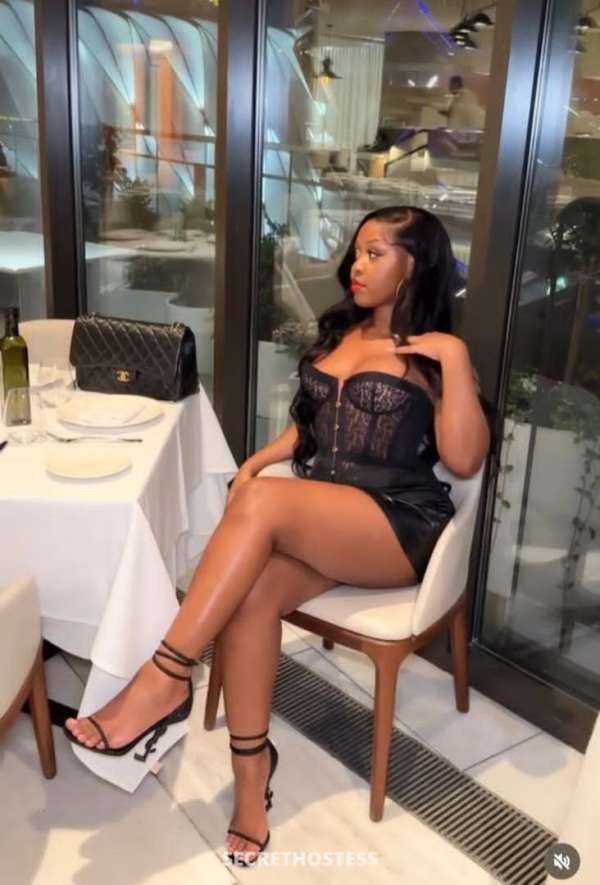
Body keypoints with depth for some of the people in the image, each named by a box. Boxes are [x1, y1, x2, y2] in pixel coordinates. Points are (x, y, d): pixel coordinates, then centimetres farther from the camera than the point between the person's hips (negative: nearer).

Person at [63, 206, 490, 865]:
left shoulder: (433, 355, 1)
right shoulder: (338, 333, 19)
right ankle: (250, 762, -12)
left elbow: (463, 460, -11)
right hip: (319, 519, 5)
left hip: (399, 526, -5)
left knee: (264, 503, -33)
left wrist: (457, 359, -15)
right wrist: (257, 460, 8)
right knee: (252, 593, -27)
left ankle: (164, 680, -26)